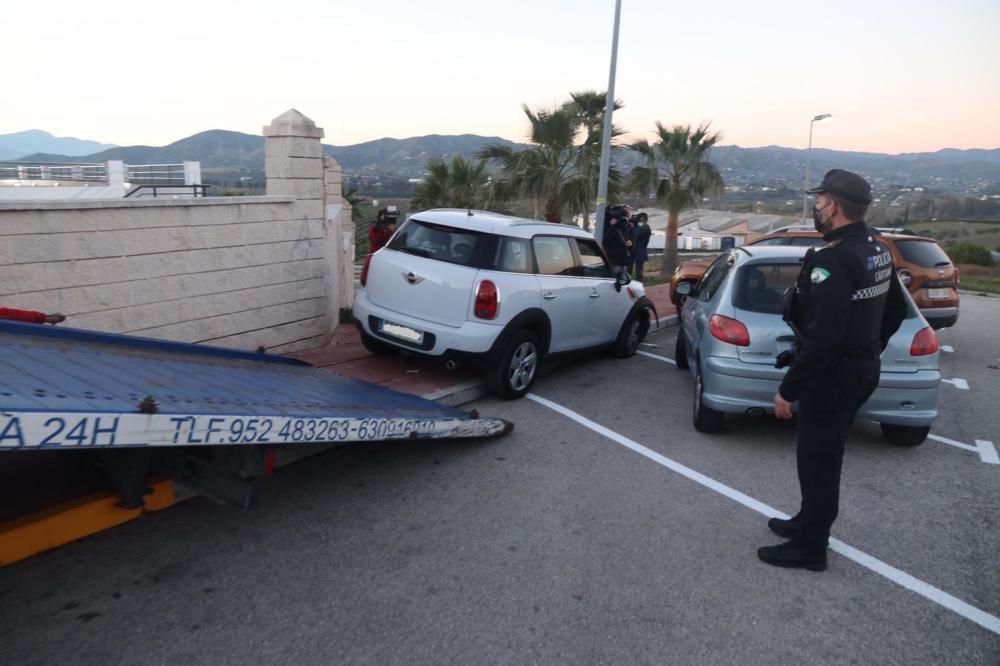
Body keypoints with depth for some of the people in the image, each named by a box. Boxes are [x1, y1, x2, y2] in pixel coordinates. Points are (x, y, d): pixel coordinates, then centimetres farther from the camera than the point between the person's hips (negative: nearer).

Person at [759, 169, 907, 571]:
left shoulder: (832, 260, -26)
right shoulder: (879, 252, 6)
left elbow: (823, 338, -31)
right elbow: (895, 312, 19)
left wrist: (788, 390, -23)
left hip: (833, 375, -10)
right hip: (863, 369, 10)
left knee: (816, 460, 5)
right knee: (825, 455, 22)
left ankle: (809, 548, 19)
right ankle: (809, 522, 38)